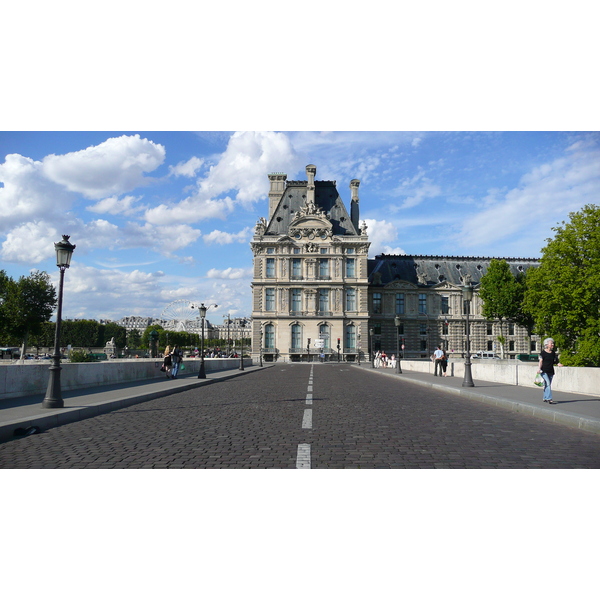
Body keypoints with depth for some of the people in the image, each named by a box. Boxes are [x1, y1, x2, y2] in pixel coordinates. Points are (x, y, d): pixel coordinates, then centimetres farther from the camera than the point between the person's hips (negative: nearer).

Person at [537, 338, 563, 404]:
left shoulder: (553, 352, 10)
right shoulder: (543, 352, -7)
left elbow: (554, 361, 17)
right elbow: (541, 361, -9)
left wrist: (558, 364, -3)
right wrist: (539, 369, -21)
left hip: (551, 371, 6)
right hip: (544, 371, -6)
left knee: (547, 385, 12)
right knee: (548, 384, -15)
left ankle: (545, 398, 22)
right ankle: (549, 399, -19)